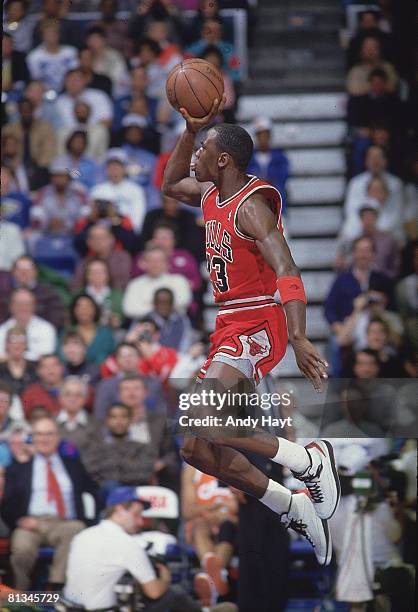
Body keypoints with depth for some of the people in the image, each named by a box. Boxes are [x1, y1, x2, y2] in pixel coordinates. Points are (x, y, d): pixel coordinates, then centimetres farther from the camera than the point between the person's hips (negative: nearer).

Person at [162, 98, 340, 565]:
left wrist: (298, 338, -40)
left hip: (257, 327, -10)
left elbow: (287, 274, -27)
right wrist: (191, 129, 19)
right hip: (229, 329, 10)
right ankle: (294, 510, 13)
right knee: (196, 448, 5)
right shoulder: (210, 196, 11)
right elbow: (170, 185, 34)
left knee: (205, 424, -28)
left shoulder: (251, 207, -17)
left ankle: (310, 461, -13)